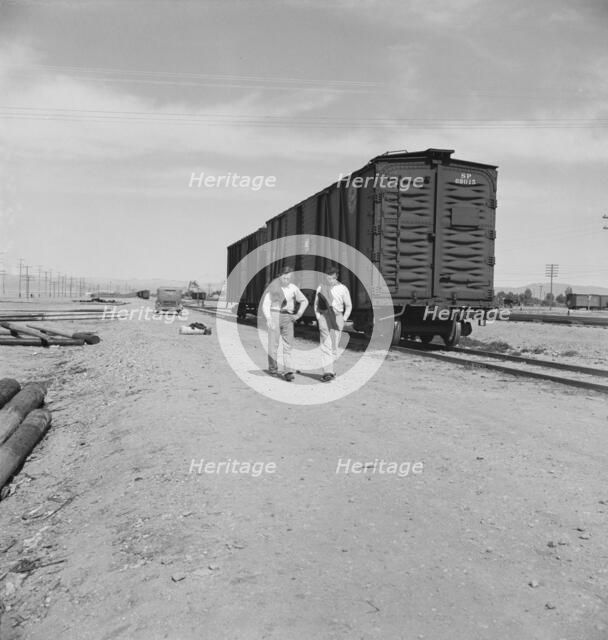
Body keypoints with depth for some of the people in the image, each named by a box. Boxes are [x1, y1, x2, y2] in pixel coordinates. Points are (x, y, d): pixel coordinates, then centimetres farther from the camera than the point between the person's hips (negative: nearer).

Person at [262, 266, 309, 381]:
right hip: (274, 316, -2)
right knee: (273, 343, 0)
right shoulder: (273, 288, -3)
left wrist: (298, 314, 7)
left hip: (288, 318, 3)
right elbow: (265, 305, -6)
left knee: (288, 345, -5)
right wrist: (268, 319, -18)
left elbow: (304, 301, 18)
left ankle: (288, 371, -8)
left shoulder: (293, 288, 6)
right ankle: (273, 368, 15)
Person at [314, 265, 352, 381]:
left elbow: (348, 306, 11)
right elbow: (316, 304, 16)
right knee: (326, 346, -10)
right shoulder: (320, 288, 5)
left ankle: (329, 370, 19)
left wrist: (344, 319, 2)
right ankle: (328, 372, -14)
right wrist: (318, 317, 6)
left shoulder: (342, 289, 2)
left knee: (334, 346, 4)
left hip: (337, 318, 1)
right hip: (324, 317, 0)